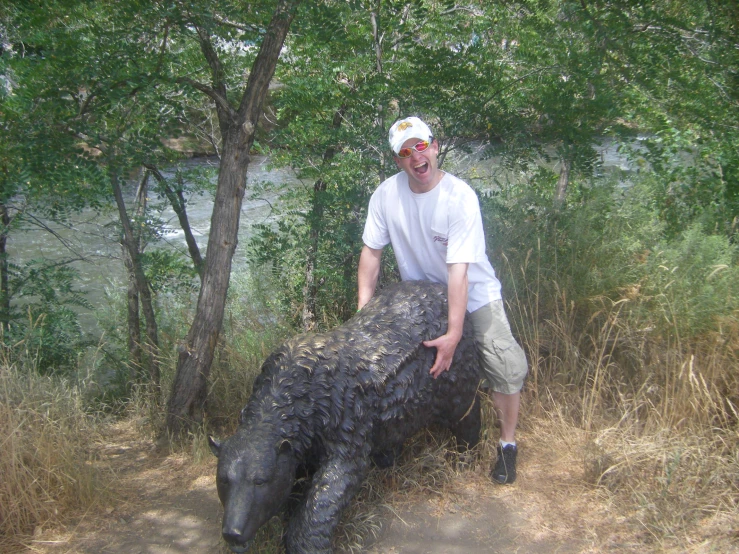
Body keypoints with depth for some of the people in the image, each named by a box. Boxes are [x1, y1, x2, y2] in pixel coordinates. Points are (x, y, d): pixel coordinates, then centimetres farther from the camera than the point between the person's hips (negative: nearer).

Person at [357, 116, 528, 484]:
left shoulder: (459, 196, -25)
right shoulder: (387, 193, -14)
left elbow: (458, 269, -30)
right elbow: (371, 251, -7)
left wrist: (454, 334, -34)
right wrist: (364, 309, -14)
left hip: (473, 292, -3)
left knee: (507, 368, -12)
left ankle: (507, 444, 11)